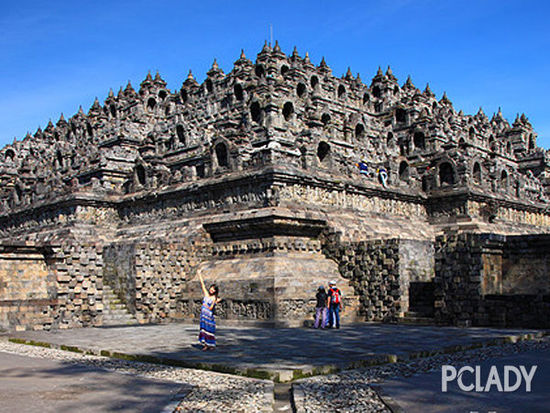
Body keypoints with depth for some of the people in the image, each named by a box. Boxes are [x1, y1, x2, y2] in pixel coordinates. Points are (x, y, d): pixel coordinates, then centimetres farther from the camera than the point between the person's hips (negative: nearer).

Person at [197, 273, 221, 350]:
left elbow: (210, 308, -11)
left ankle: (212, 345, 10)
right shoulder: (206, 294, 8)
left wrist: (215, 302, -21)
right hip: (203, 315, 5)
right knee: (203, 329, 2)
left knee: (210, 329, 0)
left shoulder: (214, 298, -5)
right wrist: (199, 274, 13)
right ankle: (205, 345, 8)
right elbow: (202, 284, 11)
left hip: (209, 316, -5)